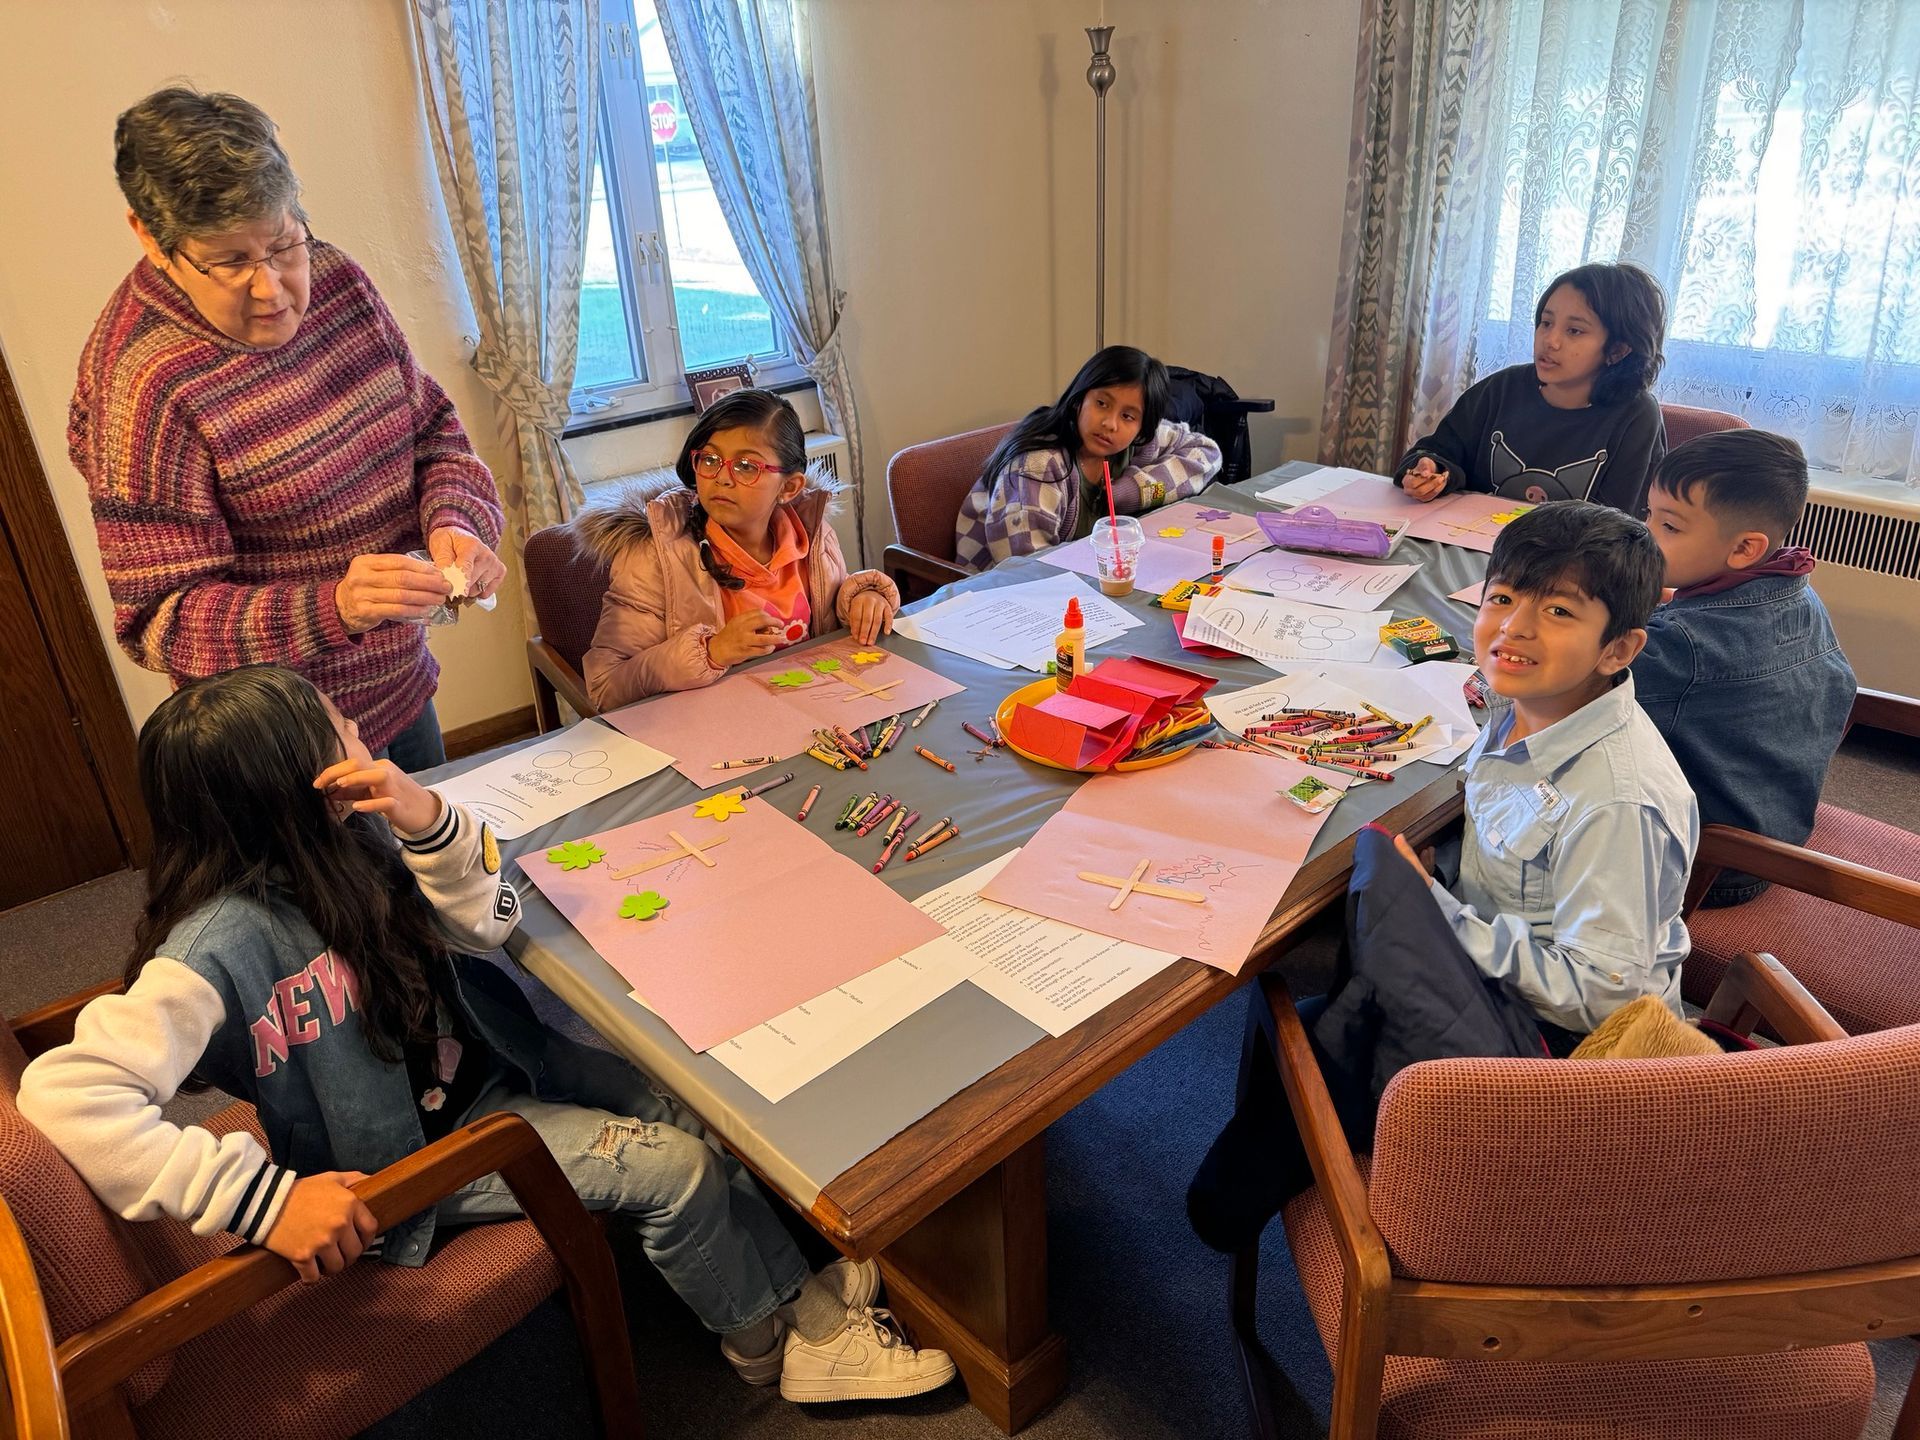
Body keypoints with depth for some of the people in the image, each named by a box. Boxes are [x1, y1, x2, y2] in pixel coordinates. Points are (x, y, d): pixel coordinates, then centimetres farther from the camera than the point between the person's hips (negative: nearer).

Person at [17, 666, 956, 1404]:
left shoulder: (343, 841, -10)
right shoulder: (223, 945, -31)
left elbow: (484, 926, -7)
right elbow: (66, 1093, -38)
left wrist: (428, 822, -27)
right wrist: (267, 1198, -39)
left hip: (488, 1067, 7)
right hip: (416, 1148, -7)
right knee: (674, 1168, -12)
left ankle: (797, 1288, 16)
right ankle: (775, 1346, 14)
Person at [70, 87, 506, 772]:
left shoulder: (336, 280, -5)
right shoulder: (145, 385, -23)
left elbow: (431, 424, 5)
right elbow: (159, 620, -21)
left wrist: (454, 519, -17)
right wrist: (334, 608, -37)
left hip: (403, 683, 6)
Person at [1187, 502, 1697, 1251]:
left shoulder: (1620, 801, -27)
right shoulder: (1525, 710, 0)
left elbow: (1596, 993, -24)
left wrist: (1434, 909, -24)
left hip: (1566, 1044, -9)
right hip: (1496, 973, 9)